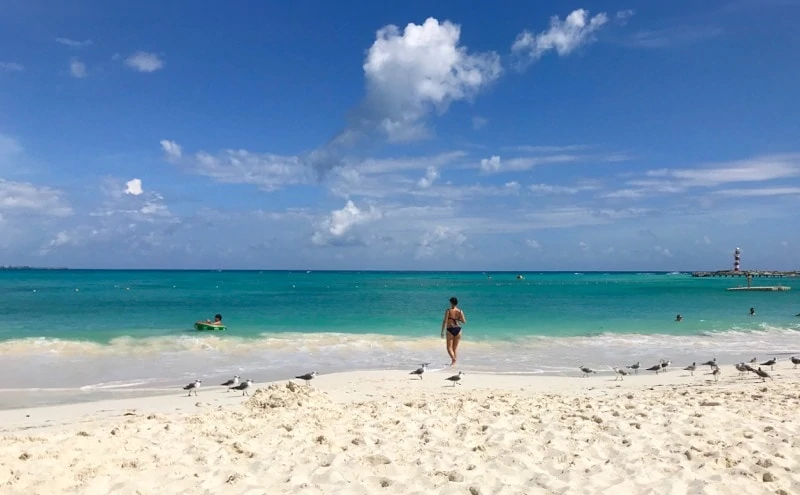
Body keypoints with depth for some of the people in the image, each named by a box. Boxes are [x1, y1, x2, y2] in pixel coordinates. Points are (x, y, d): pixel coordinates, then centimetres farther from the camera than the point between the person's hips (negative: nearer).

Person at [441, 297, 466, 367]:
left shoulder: (448, 311, -7)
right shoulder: (460, 311, 1)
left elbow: (445, 321, -12)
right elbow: (464, 321, 3)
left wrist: (442, 332, -9)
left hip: (450, 330, -3)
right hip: (458, 329, 3)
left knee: (449, 347, 2)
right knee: (455, 347, 14)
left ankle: (453, 359, -22)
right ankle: (454, 361, 15)